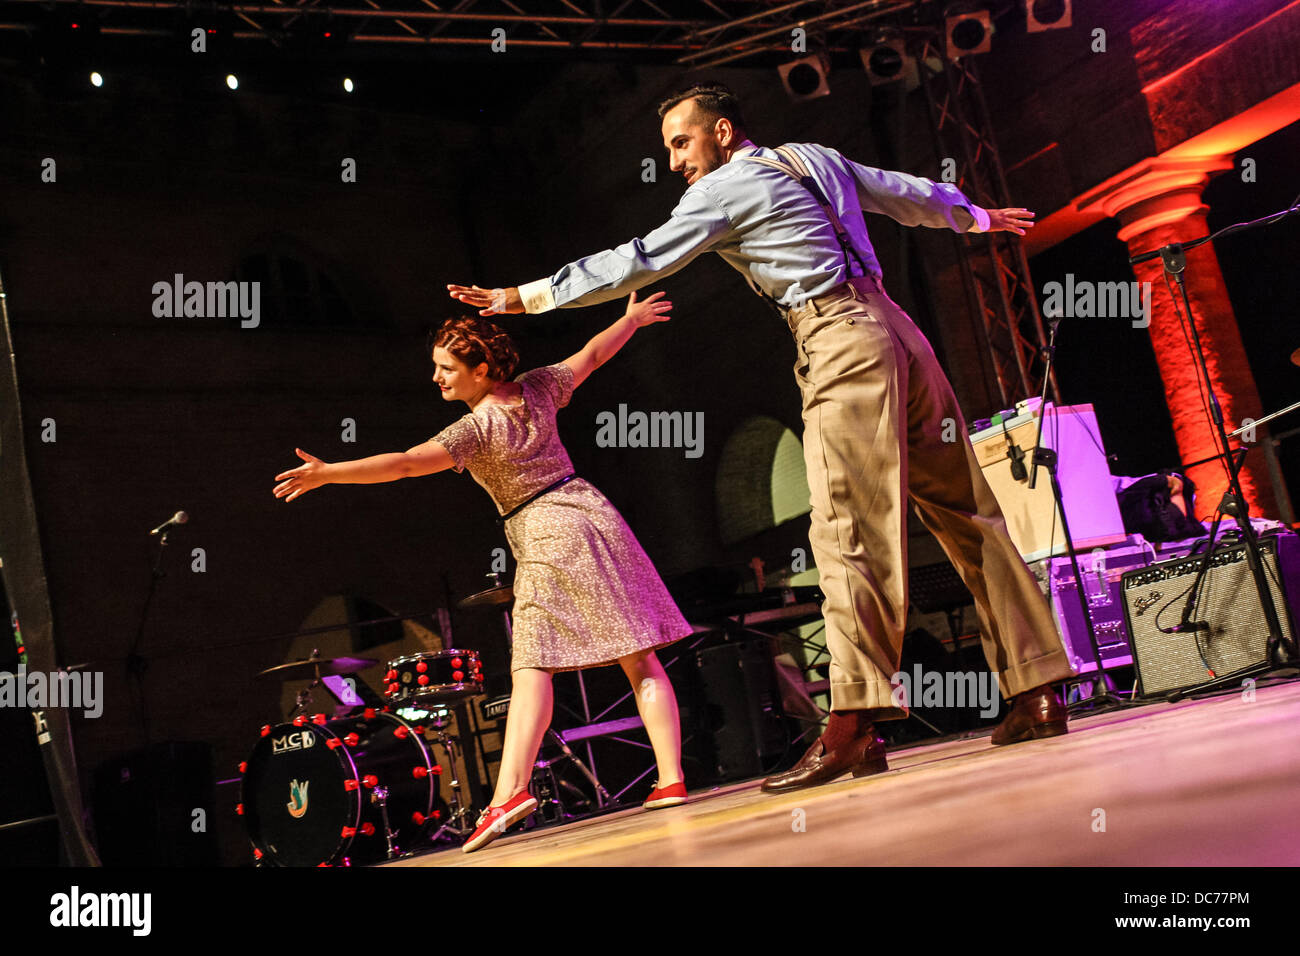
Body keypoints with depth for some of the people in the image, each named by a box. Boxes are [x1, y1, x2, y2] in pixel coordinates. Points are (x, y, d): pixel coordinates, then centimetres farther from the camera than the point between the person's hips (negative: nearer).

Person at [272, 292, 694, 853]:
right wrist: (633, 318, 39)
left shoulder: (475, 429, -11)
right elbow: (593, 353, 21)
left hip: (544, 539, -6)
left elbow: (406, 463, -23)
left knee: (531, 669, -9)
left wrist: (328, 473, -26)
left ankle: (510, 791, -20)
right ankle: (671, 779, 0)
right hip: (589, 512, 6)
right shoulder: (537, 388, 6)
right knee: (639, 659, 2)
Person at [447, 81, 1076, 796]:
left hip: (842, 345, -8)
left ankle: (853, 727, -19)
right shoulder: (815, 159, 22)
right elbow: (910, 195, 35)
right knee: (965, 511, 5)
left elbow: (637, 263, -2)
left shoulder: (724, 188, 0)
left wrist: (526, 295, 5)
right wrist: (978, 216, 53)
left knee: (849, 534, -14)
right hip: (894, 329, 8)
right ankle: (1037, 691, 7)